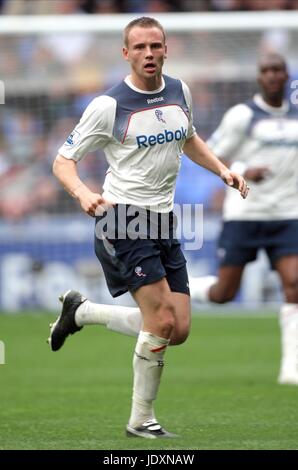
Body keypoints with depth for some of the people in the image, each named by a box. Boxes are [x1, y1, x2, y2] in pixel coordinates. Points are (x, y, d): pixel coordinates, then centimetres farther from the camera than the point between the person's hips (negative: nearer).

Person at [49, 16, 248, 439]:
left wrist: (223, 170, 12)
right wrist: (83, 193, -26)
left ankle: (81, 311, 21)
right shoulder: (109, 105, -9)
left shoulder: (179, 91, 9)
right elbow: (63, 161, -5)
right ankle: (142, 420, 0)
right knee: (162, 321, -17)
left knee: (178, 331, 1)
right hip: (123, 220, -7)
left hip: (163, 222, 7)